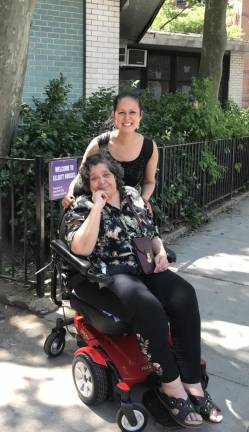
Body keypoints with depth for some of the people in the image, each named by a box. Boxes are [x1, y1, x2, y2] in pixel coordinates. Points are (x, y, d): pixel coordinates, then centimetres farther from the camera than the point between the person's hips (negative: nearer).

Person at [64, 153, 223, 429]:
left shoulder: (132, 196, 14)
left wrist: (161, 252, 0)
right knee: (148, 307, -34)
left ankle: (192, 383, -18)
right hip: (103, 276, -6)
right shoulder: (82, 207, -3)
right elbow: (81, 248, -19)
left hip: (142, 267, 6)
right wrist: (98, 207, -18)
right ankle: (171, 385, -17)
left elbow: (152, 232, 22)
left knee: (185, 296, -22)